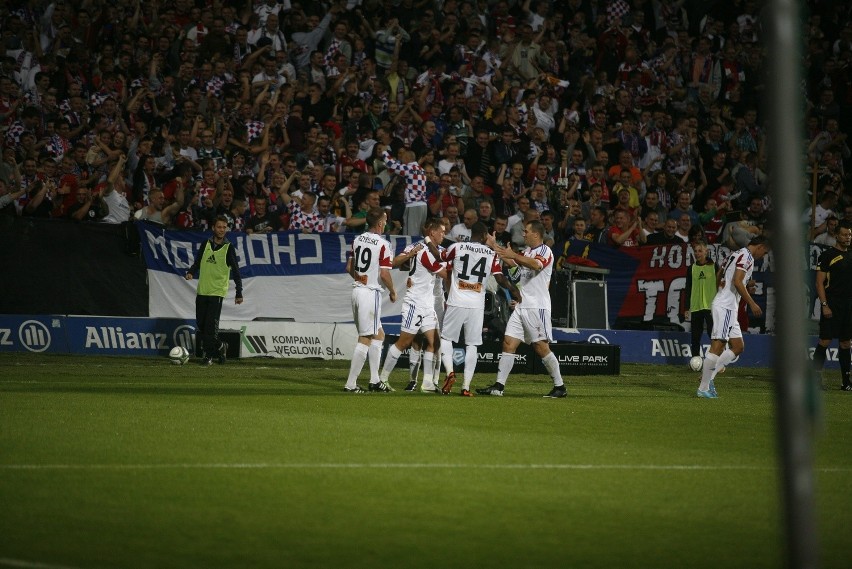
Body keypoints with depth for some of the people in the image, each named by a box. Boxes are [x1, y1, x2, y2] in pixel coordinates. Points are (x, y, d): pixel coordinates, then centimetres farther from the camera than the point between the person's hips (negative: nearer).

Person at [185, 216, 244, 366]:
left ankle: (208, 356, -4)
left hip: (217, 291, -5)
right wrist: (191, 272, -5)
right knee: (200, 325, 6)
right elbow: (197, 262, 17)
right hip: (202, 290, 5)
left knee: (211, 325, -11)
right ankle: (220, 346, 25)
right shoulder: (206, 244, 9)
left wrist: (239, 293, -5)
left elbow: (235, 271, 0)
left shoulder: (228, 248, -1)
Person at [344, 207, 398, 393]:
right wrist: (393, 292, 0)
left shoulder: (357, 240, 8)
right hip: (371, 293, -8)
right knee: (365, 339, -4)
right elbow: (384, 274, -16)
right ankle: (351, 383, -5)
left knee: (378, 334, 18)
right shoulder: (383, 245, -14)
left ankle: (375, 380, 18)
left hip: (357, 289, 8)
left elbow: (349, 268, 13)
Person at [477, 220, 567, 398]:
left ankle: (560, 386, 1)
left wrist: (513, 255, -37)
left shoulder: (545, 251, -9)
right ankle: (498, 386, 1)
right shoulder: (527, 251, 18)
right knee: (508, 343, 2)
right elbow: (511, 262, 31)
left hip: (537, 307, -9)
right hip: (521, 306, 9)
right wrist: (495, 246, 24)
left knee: (541, 347, -8)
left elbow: (536, 264, -29)